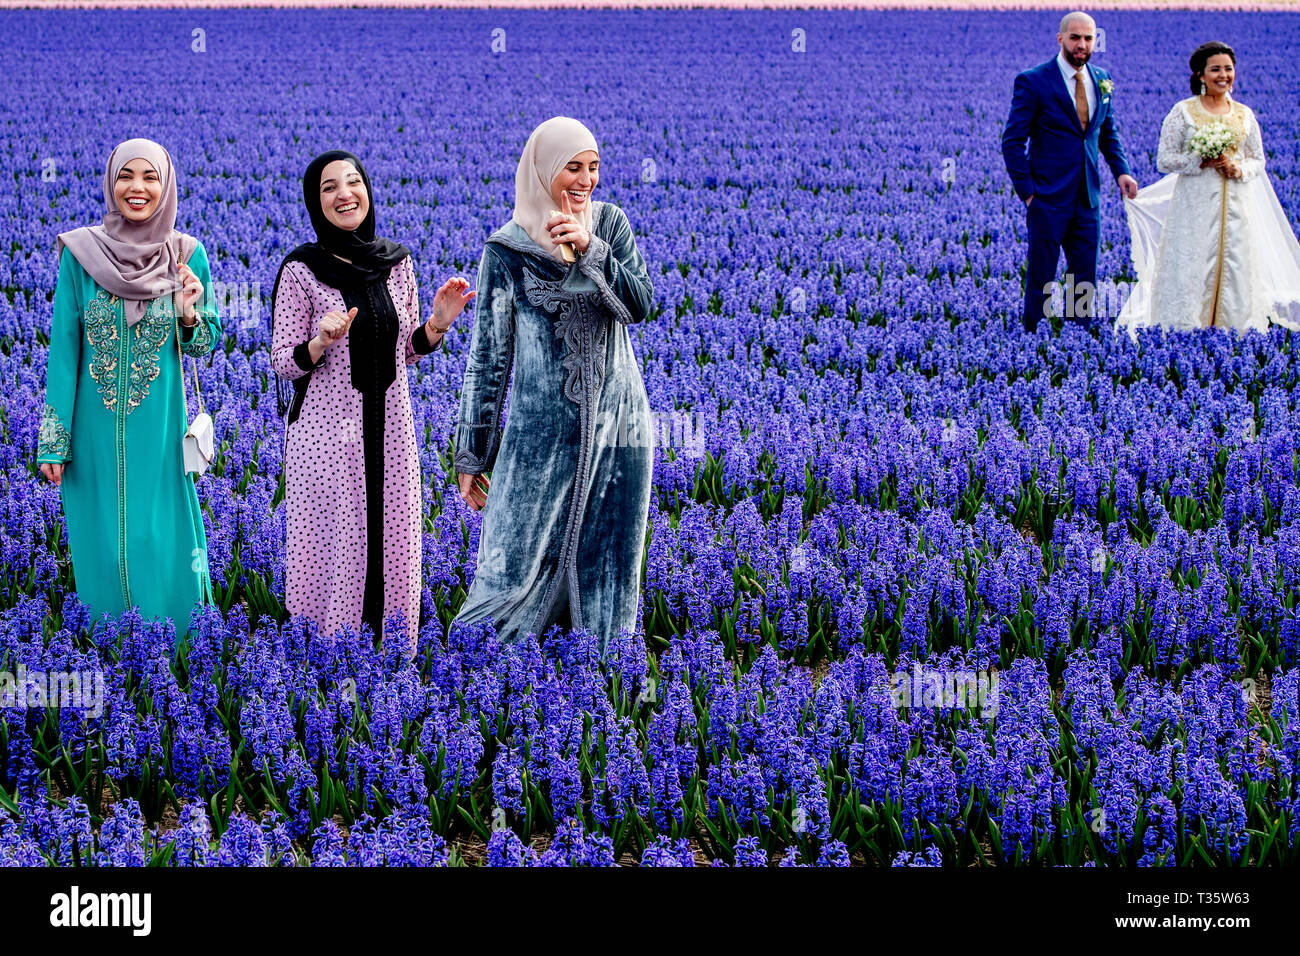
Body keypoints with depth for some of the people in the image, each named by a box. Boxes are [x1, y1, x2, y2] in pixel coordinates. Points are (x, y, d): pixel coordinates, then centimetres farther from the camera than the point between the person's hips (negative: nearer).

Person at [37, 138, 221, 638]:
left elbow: (207, 343, 8)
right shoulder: (81, 254, -3)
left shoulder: (188, 256, 0)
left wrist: (189, 316, -16)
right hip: (95, 430, 0)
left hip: (160, 428, 0)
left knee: (162, 546, 1)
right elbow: (63, 349, -1)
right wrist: (53, 442, -2)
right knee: (101, 540, 8)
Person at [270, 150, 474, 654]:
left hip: (390, 430, 4)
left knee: (392, 543, 8)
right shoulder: (301, 270, -7)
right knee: (333, 546, 0)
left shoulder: (396, 262, 6)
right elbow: (283, 363, -4)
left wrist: (437, 324, -5)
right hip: (327, 430, -4)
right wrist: (322, 343, -24)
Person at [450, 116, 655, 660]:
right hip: (541, 431, -3)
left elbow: (639, 306, -6)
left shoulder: (609, 224, 6)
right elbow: (488, 356, 0)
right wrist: (471, 456, 0)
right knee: (520, 565, -3)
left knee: (607, 564, 8)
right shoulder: (508, 249, -3)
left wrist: (591, 248, -21)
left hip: (616, 425, 3)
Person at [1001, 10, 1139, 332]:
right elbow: (1012, 142, -7)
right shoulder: (1033, 81, -9)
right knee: (1040, 278, 1)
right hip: (1048, 198, -5)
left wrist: (1121, 170, 3)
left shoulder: (1102, 80, 8)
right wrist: (1027, 191, -11)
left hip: (1088, 198, 5)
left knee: (1085, 279, 7)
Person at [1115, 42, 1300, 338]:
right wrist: (1202, 161, -16)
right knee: (1191, 276, -6)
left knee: (1236, 276, 1)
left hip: (1237, 208, 3)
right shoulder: (1183, 111, -1)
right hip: (1196, 207, -3)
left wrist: (1238, 168, -7)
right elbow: (1164, 160, -3)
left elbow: (1258, 161, 15)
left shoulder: (1244, 114, 9)